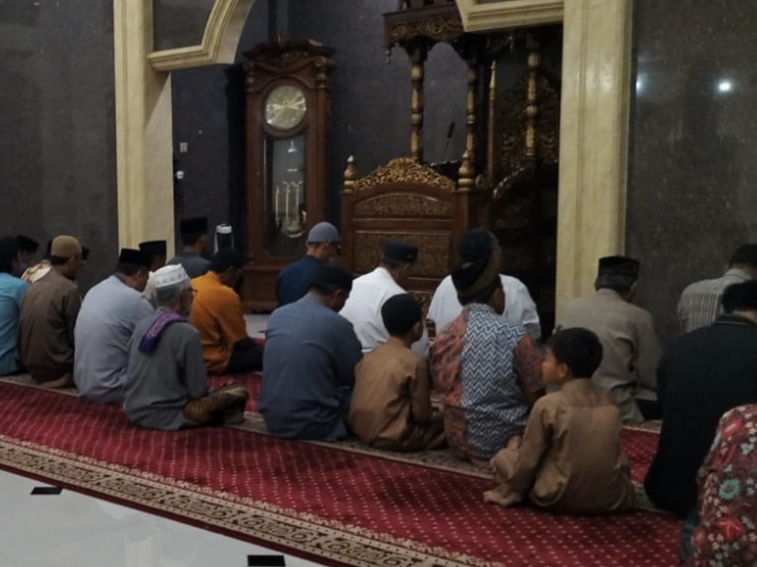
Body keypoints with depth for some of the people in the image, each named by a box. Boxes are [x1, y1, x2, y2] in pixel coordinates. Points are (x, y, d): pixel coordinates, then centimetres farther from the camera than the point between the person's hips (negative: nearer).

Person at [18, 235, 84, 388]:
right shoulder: (69, 289, -16)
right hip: (56, 367, -7)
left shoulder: (34, 286, 6)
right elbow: (76, 336, -12)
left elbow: (23, 332, 13)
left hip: (31, 366, 7)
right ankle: (69, 378, 2)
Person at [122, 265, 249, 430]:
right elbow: (198, 390, -13)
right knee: (239, 393, -1)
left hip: (133, 411, 8)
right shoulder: (186, 332, -17)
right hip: (165, 416, -8)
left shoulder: (141, 326, 2)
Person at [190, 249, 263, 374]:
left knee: (253, 346, 21)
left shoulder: (191, 285, 5)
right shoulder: (226, 295, -19)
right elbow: (241, 342, -11)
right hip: (212, 362, -9)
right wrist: (259, 346, 9)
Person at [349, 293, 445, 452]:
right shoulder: (414, 362, -14)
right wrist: (435, 415, 12)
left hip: (360, 430, 7)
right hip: (392, 437, -7)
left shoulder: (370, 355, 5)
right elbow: (422, 416, -10)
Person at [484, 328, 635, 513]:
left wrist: (507, 494, 9)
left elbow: (528, 458, -4)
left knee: (503, 457, 11)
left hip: (560, 498, -4)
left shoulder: (548, 405, -11)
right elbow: (617, 455, 13)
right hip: (612, 498, 5)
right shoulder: (609, 402, 3)